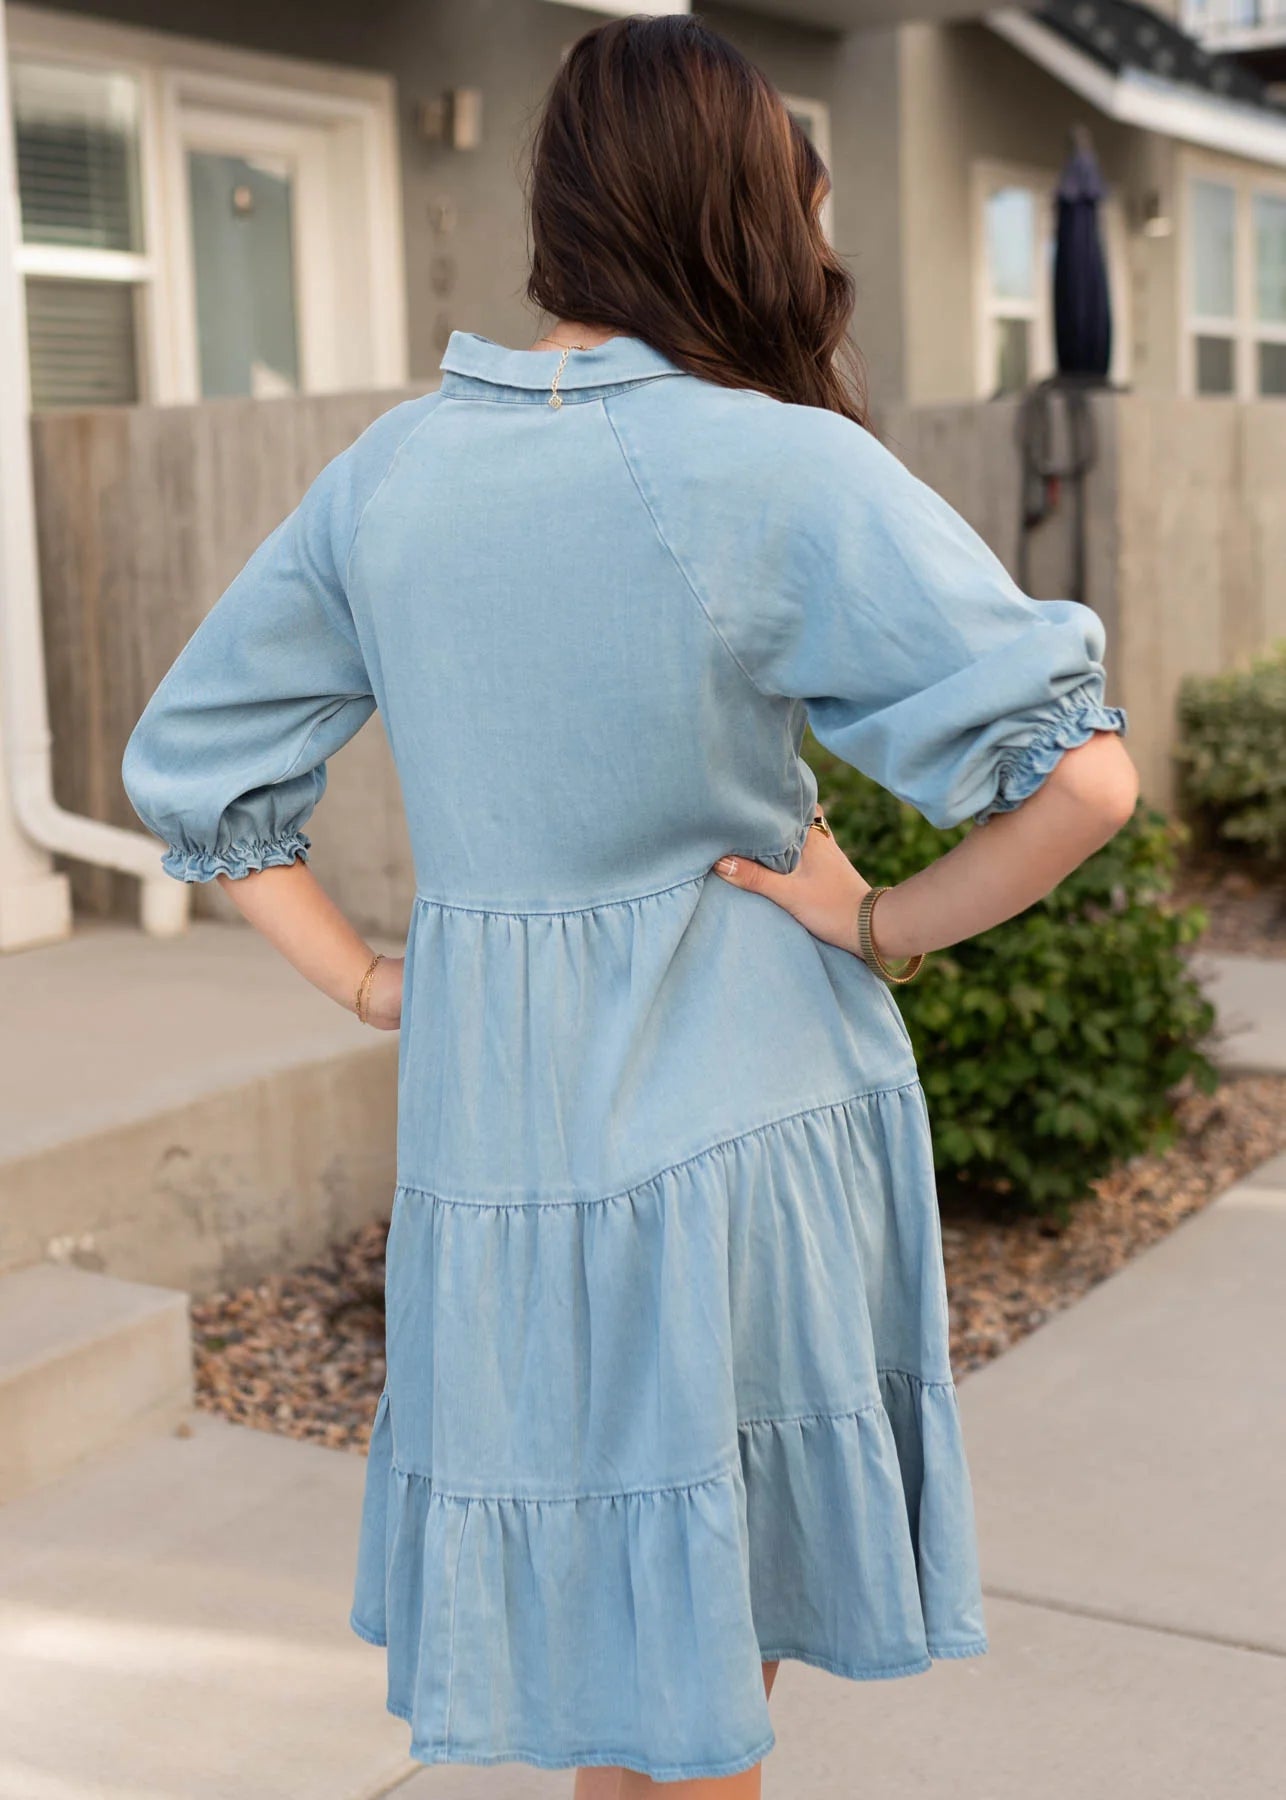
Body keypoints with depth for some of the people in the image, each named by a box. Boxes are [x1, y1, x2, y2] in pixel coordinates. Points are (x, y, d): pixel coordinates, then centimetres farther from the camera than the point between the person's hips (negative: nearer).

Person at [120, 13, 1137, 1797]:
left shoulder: (381, 472, 2)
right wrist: (884, 928, -7)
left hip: (485, 1141, 4)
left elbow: (181, 764, 10)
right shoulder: (786, 474, -14)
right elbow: (1081, 772, -20)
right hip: (745, 1120, -4)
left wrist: (367, 983, 8)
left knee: (603, 1645, 22)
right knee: (719, 1649, 16)